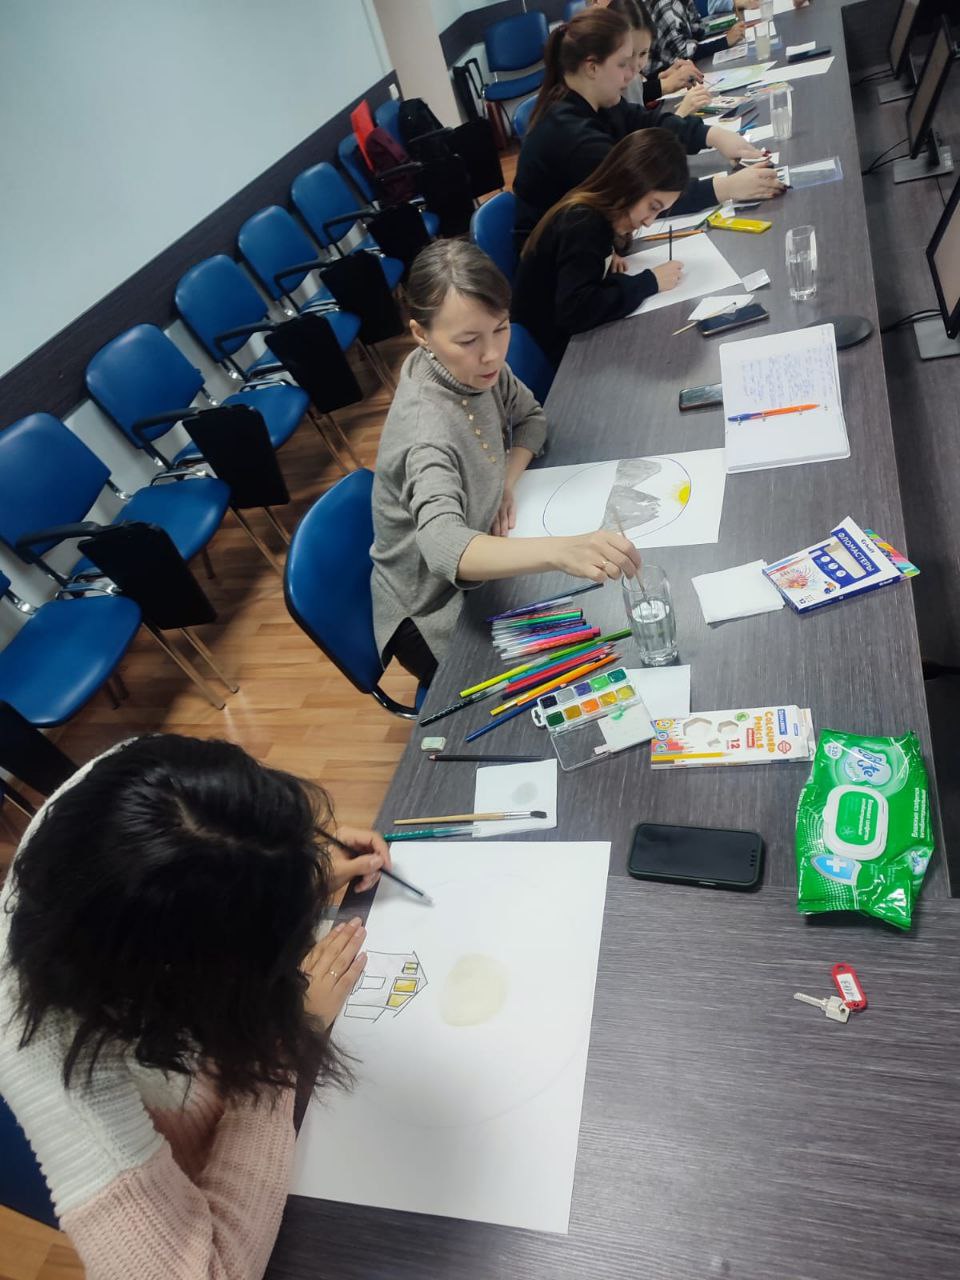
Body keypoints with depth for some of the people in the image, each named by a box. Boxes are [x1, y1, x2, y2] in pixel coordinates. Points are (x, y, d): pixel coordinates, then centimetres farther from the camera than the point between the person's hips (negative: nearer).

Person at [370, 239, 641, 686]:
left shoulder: (472, 366, -10)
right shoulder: (426, 429, -34)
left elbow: (530, 416, 8)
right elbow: (444, 546, -50)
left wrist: (506, 481, -11)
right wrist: (563, 551, -65)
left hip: (474, 579, 7)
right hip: (436, 619, -7)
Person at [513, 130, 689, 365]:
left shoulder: (591, 211, 2)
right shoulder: (582, 225, -24)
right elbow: (575, 312, -35)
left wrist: (609, 259, -3)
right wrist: (649, 282, -24)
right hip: (559, 352, -8)